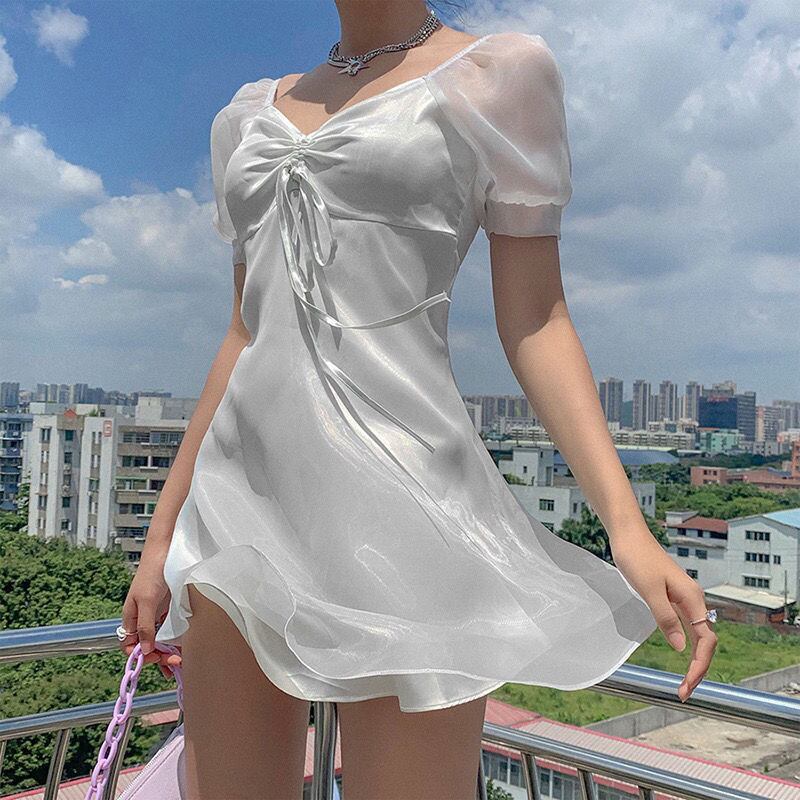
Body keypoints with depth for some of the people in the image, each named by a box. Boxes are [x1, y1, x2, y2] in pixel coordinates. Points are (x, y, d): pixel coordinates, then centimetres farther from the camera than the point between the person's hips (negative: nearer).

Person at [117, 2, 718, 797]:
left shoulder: (501, 75, 3)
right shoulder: (254, 115, 17)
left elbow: (534, 324, -1)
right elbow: (247, 336, 17)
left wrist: (628, 526, -13)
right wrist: (163, 535, 15)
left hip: (399, 500, -5)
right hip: (243, 495, 6)